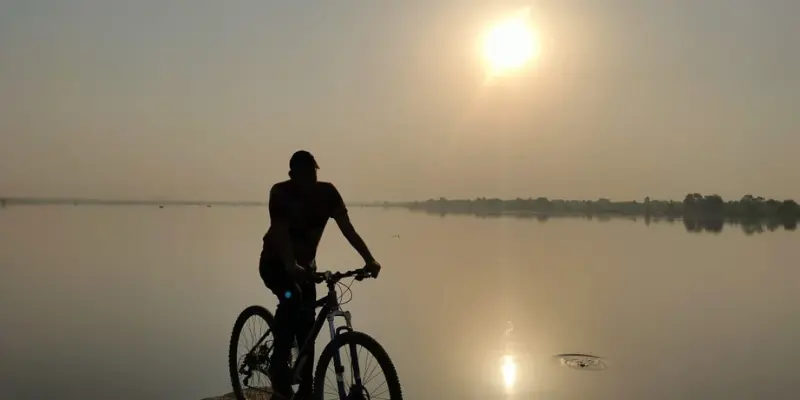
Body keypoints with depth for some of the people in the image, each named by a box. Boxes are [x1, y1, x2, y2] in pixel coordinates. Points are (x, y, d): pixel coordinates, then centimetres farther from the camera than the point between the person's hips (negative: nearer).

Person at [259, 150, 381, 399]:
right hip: (275, 262, -4)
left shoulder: (327, 192, -14)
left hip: (305, 264, 4)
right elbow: (280, 232, -35)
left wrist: (369, 259, -34)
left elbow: (347, 228, -20)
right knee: (292, 297, -34)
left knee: (307, 330, -2)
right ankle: (279, 366, -18)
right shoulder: (280, 193, -23)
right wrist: (291, 266, -52)